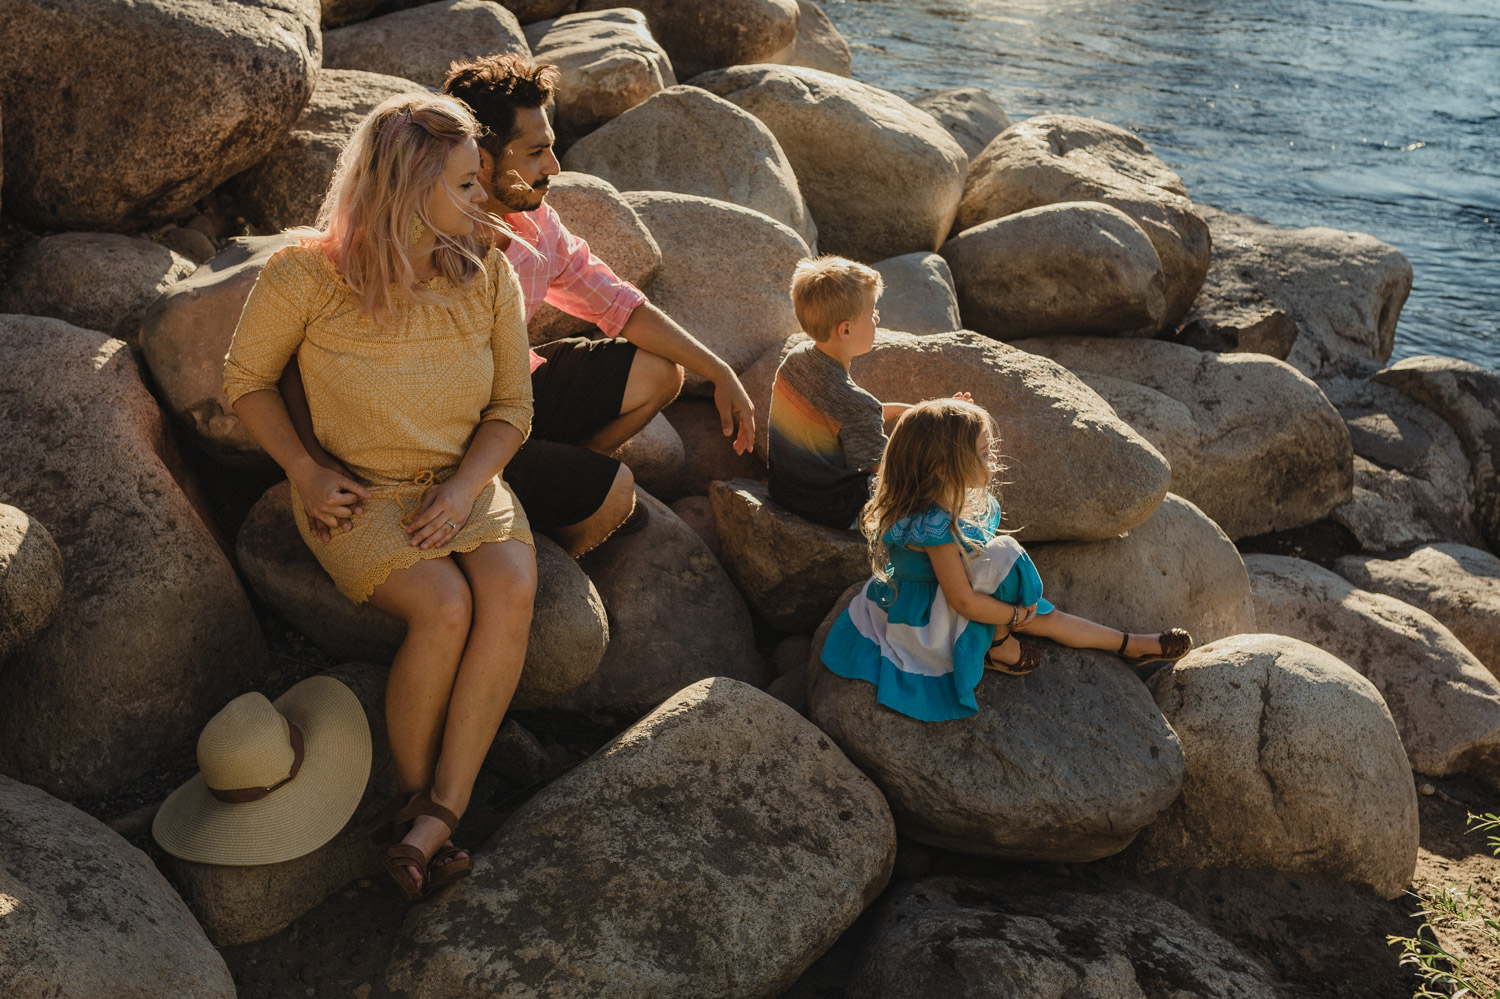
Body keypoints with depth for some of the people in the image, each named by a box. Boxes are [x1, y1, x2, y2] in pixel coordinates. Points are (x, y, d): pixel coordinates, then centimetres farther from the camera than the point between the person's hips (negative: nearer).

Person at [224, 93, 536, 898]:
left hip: (464, 484, 3)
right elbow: (246, 377, 3)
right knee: (445, 608, -30)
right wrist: (303, 472, -11)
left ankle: (435, 819, -23)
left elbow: (513, 406, 3)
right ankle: (411, 795, -5)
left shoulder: (487, 274, -3)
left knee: (511, 592, -29)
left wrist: (464, 488, -15)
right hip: (358, 496, -3)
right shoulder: (307, 274, -12)